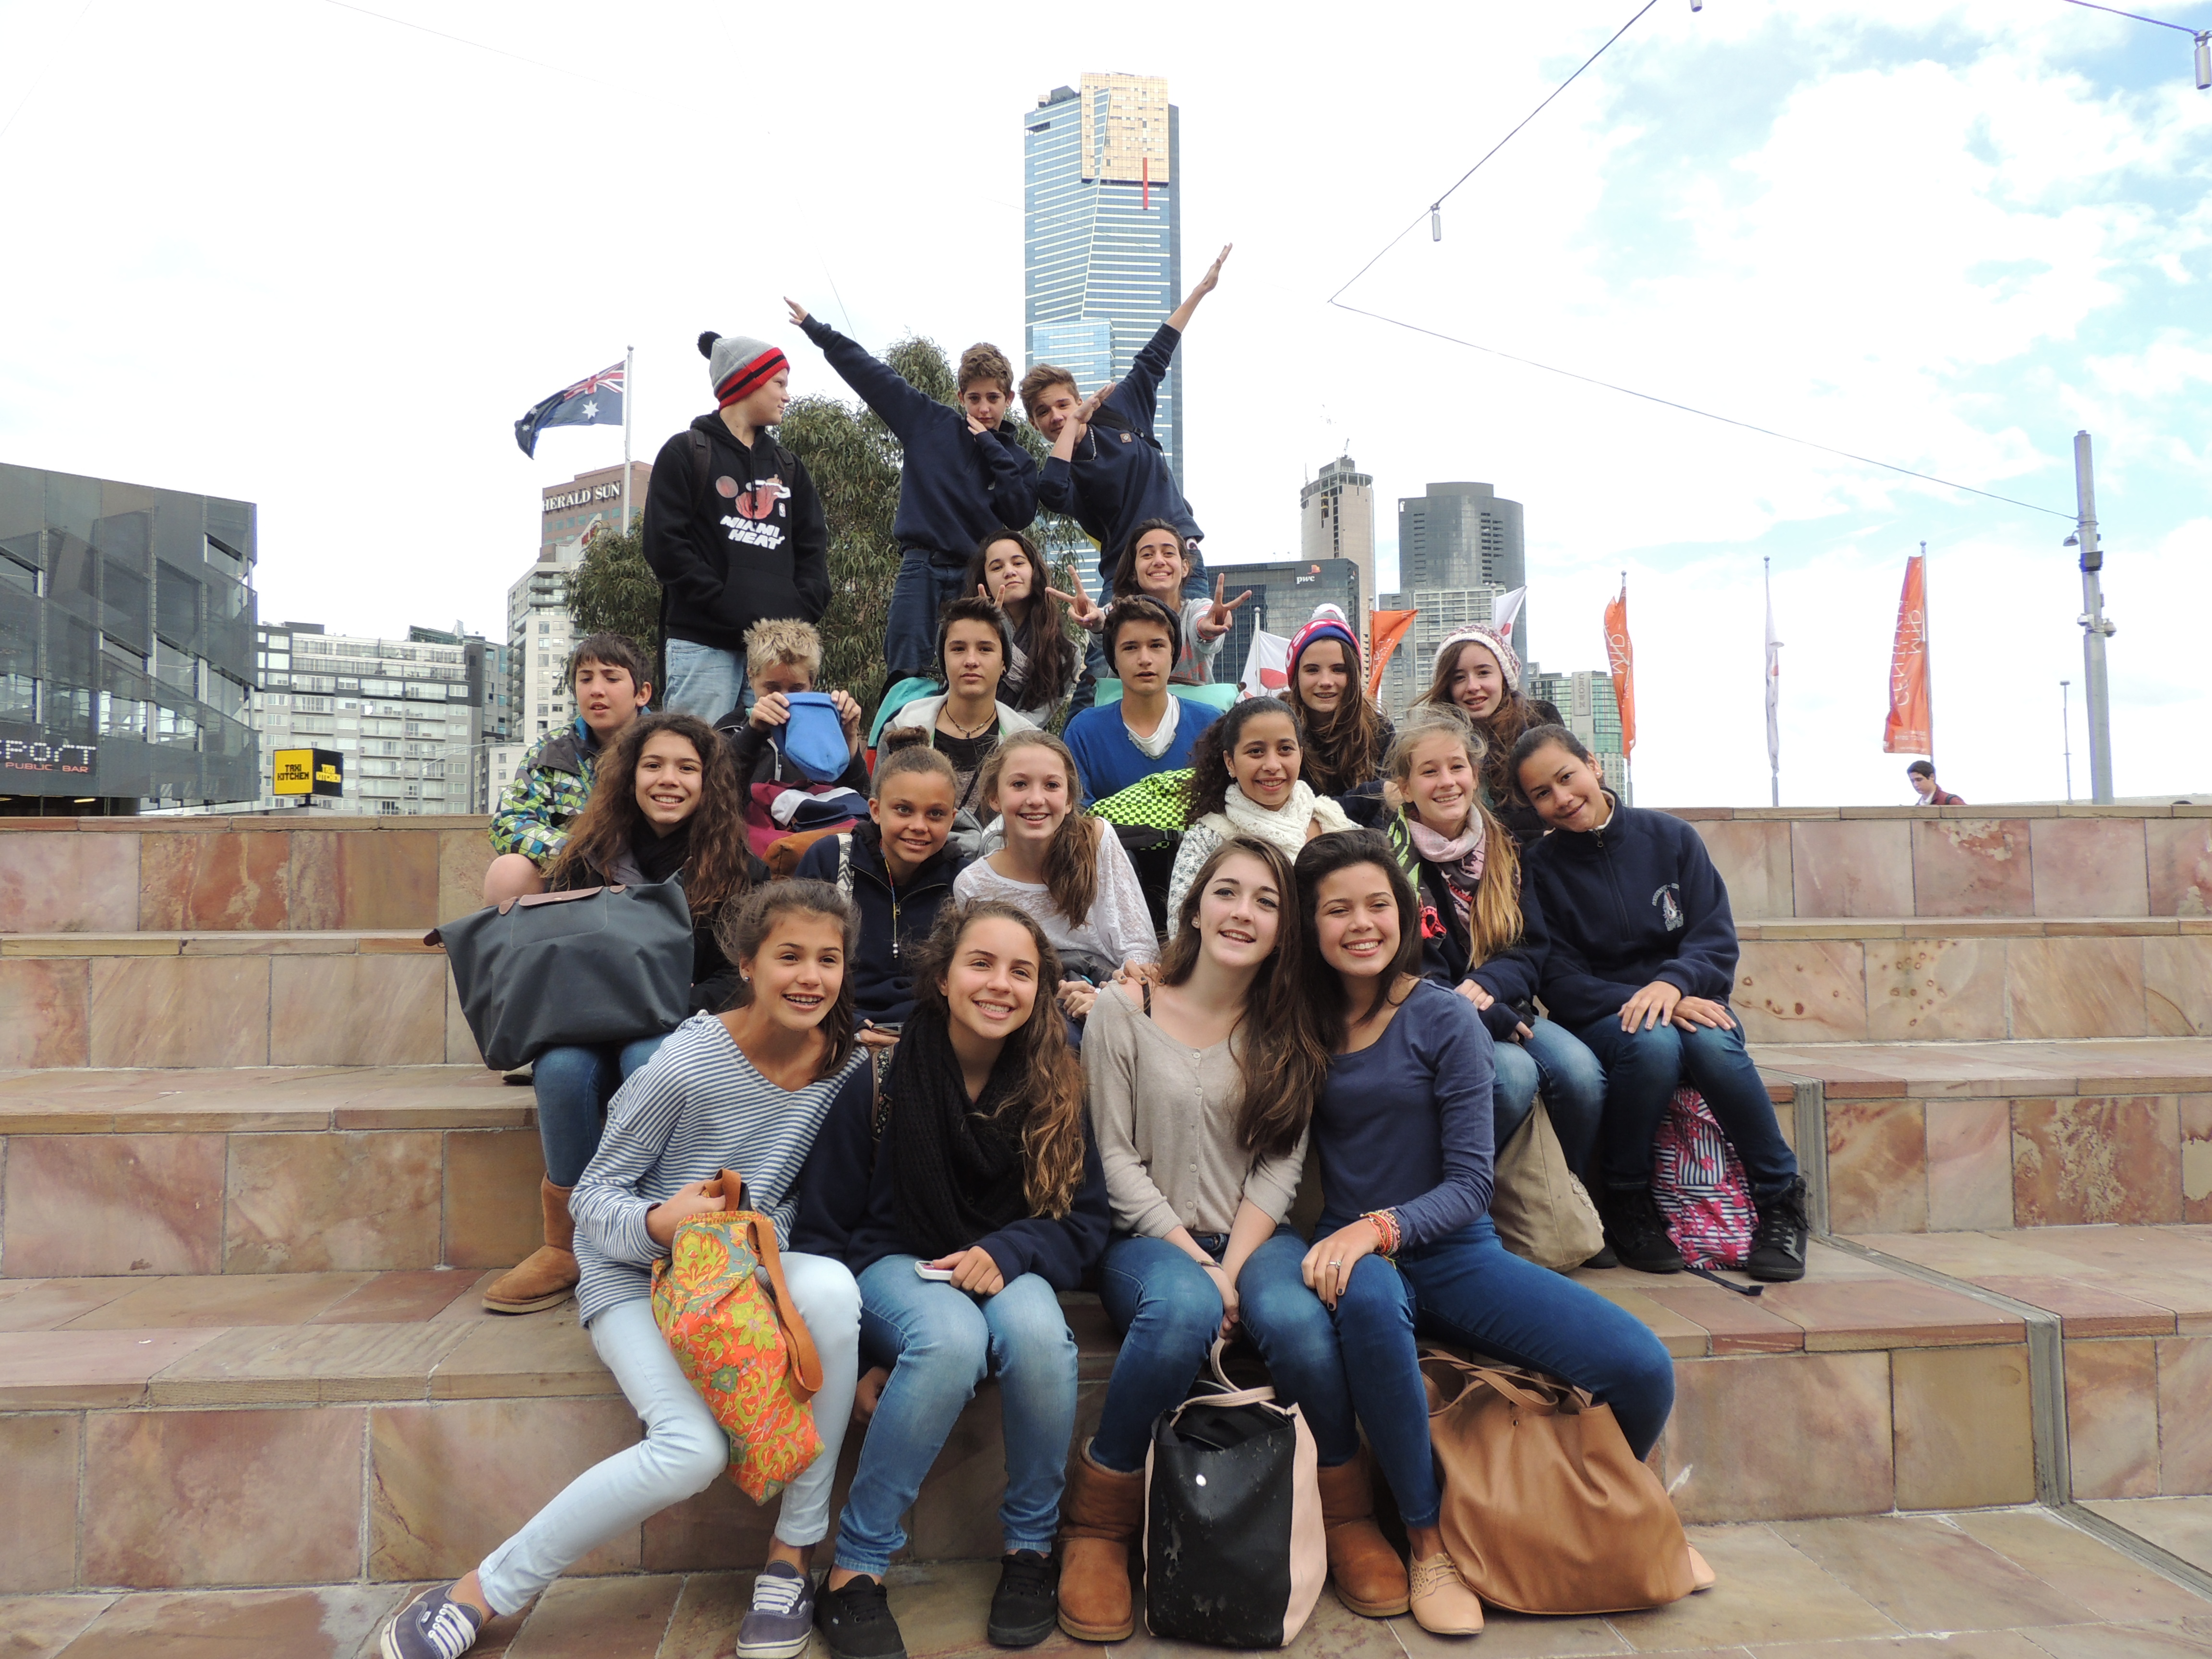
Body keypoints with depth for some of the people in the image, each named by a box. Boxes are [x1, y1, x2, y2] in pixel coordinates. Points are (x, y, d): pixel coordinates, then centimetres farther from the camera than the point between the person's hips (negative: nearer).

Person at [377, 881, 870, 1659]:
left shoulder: (846, 1066, -4)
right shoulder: (687, 1063, -18)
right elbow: (594, 1195, -9)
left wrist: (770, 1237, -9)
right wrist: (655, 1224, -30)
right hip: (634, 1277, -4)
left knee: (832, 1287, -32)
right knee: (692, 1449, -28)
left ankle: (793, 1553, -16)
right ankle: (475, 1596, -5)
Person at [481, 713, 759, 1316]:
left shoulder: (735, 865, 4)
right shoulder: (590, 856, 10)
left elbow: (741, 977, 0)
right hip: (595, 1028, 2)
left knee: (648, 1058, -37)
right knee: (561, 1068, -33)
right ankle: (566, 1246, -18)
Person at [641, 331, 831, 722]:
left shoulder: (788, 466, 24)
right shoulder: (686, 452, 9)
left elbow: (813, 546, 17)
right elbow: (665, 545, -1)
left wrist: (803, 610, -2)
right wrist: (724, 606, -12)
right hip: (705, 644, -4)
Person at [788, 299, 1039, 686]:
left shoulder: (1016, 456, 11)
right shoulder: (932, 421, 10)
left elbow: (1021, 516, -4)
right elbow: (872, 374, 13)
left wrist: (992, 449, -4)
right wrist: (816, 329, 14)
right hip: (922, 568, 0)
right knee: (906, 675, -8)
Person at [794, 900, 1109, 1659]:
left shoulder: (1053, 1085, -5)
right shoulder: (879, 1077, -12)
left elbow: (1084, 1221, -1)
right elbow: (823, 1227, -5)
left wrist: (1005, 1251, -22)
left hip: (1003, 1268, 2)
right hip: (894, 1263, -2)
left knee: (1038, 1334, -33)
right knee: (952, 1339, -36)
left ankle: (1031, 1546, -8)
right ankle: (856, 1565, -18)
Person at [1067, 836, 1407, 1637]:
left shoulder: (1288, 1030, 6)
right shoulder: (1124, 1010, -3)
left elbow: (1281, 1164, 0)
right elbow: (1115, 1161, -5)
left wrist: (1233, 1266, -14)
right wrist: (1196, 1260, -13)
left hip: (1256, 1236, 2)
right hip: (1150, 1238, -2)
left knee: (1297, 1319, -31)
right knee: (1181, 1309, -36)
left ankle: (1349, 1515, -4)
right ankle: (1097, 1525, -16)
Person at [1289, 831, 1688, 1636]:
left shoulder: (1445, 1020, -4)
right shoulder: (1303, 1024, 4)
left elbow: (1470, 1183, -7)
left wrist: (1382, 1228, -23)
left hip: (1455, 1254, 0)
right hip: (1356, 1254, 0)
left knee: (1643, 1369, -19)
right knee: (1366, 1297, -38)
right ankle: (1428, 1540, -17)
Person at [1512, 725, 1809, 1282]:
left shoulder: (1670, 837, 3)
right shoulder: (1540, 868, 0)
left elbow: (1718, 943, -3)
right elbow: (1559, 984, -6)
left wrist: (1672, 984, -24)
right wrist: (1640, 1006, -22)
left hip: (1687, 1002, 1)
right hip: (1598, 1021, -1)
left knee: (1712, 1042, -33)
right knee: (1653, 1043, -35)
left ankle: (1781, 1198, -12)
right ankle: (1624, 1199, -14)